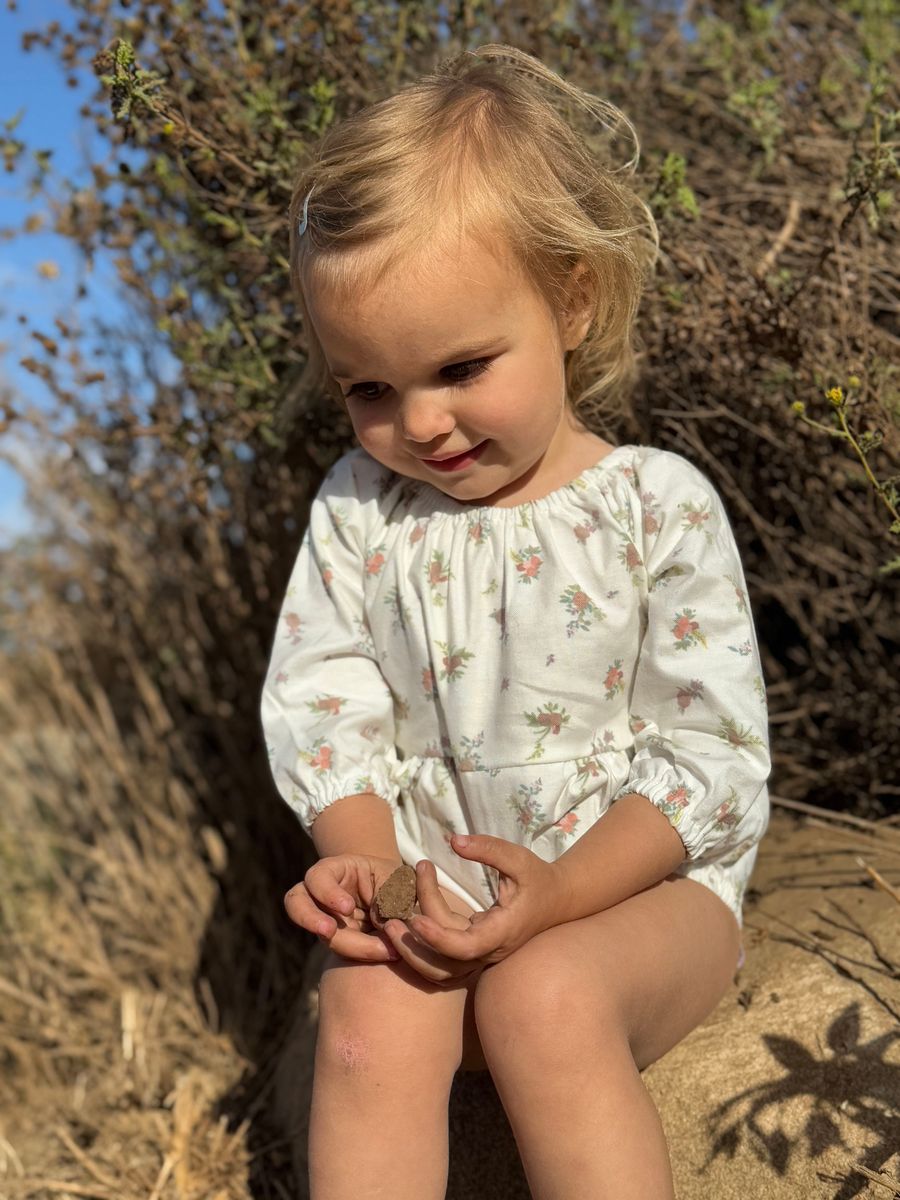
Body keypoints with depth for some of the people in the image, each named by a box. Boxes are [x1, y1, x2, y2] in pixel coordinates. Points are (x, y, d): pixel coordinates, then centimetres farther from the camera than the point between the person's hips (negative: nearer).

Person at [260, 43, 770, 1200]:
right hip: (432, 879, 3)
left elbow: (712, 758, -9)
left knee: (544, 997, -32)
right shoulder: (358, 508, 2)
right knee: (369, 1012, -26)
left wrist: (562, 893, -21)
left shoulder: (658, 505, -9)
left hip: (639, 881, -2)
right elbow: (317, 694, 2)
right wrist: (363, 857, -16)